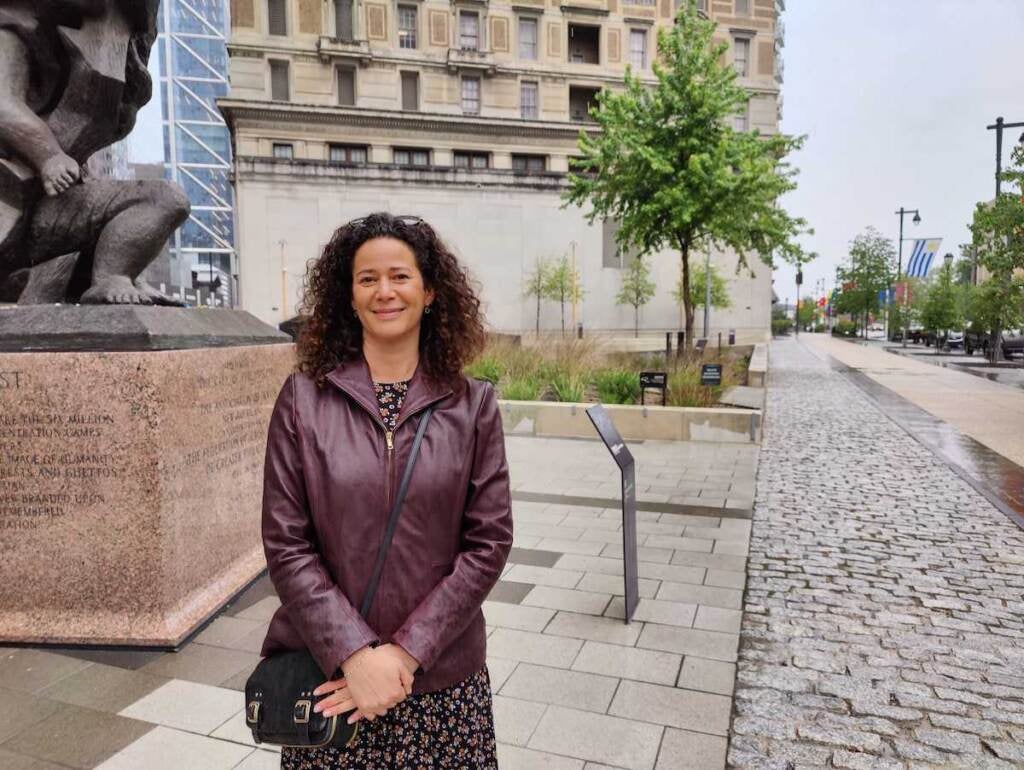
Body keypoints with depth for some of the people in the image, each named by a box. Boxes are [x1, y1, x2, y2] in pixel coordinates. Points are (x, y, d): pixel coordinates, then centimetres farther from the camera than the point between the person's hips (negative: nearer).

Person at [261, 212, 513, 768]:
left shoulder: (473, 404, -5)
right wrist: (355, 653, -14)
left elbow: (489, 541, -6)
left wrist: (405, 651, -12)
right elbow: (286, 545, -6)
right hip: (330, 674, 0)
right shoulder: (302, 398, -5)